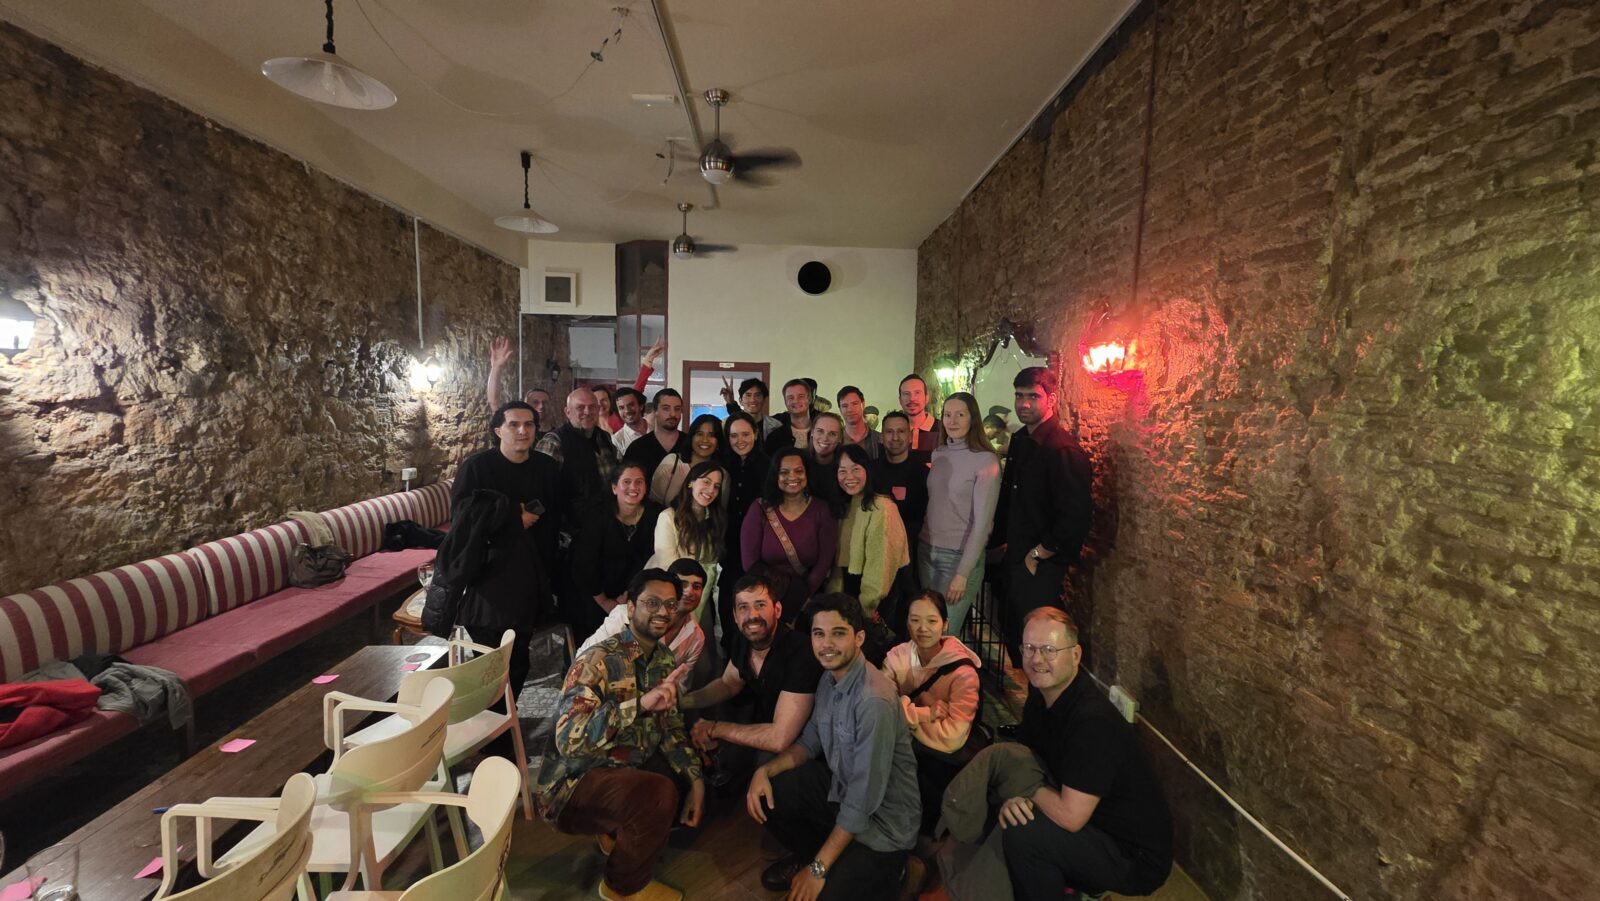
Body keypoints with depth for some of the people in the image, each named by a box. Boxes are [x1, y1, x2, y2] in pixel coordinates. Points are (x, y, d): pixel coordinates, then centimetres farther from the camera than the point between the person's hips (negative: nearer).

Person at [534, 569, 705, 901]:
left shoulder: (664, 660, 2)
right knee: (658, 794, -30)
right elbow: (568, 740, -34)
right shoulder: (599, 661, -22)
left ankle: (620, 832, 16)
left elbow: (671, 728, 5)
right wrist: (639, 704, -45)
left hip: (626, 770, 8)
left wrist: (696, 781, -9)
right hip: (573, 784, -8)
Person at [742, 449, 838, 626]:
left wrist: (802, 596, -13)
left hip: (807, 600, -1)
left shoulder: (821, 510, 5)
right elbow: (749, 562, -2)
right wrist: (778, 588, -12)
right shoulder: (760, 509, 5)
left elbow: (825, 562, -2)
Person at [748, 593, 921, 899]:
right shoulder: (829, 679, -3)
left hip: (881, 823, -7)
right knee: (764, 794, -3)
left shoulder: (874, 701, -30)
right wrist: (765, 771, -9)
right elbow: (810, 742, 9)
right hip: (839, 789, 7)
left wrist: (819, 869, -20)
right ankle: (808, 854, 23)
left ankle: (886, 870, 10)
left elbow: (864, 800, -27)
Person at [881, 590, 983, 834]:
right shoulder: (897, 656, -2)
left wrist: (903, 711, -18)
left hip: (943, 759, -4)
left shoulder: (963, 672, -15)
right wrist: (932, 712, -26)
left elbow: (951, 738, -21)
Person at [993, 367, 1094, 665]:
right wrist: (1001, 540, 12)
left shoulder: (1064, 450, -20)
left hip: (1041, 567, -8)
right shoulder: (1020, 441, 8)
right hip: (1014, 561, 8)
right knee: (1010, 632, 19)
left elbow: (1077, 517, -24)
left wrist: (1037, 556, -15)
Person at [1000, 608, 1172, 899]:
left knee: (1021, 833, -25)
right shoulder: (1042, 692, -3)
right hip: (1097, 830, 9)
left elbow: (1070, 817, -31)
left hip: (1138, 859, -8)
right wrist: (1012, 798, -13)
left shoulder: (1093, 720, -31)